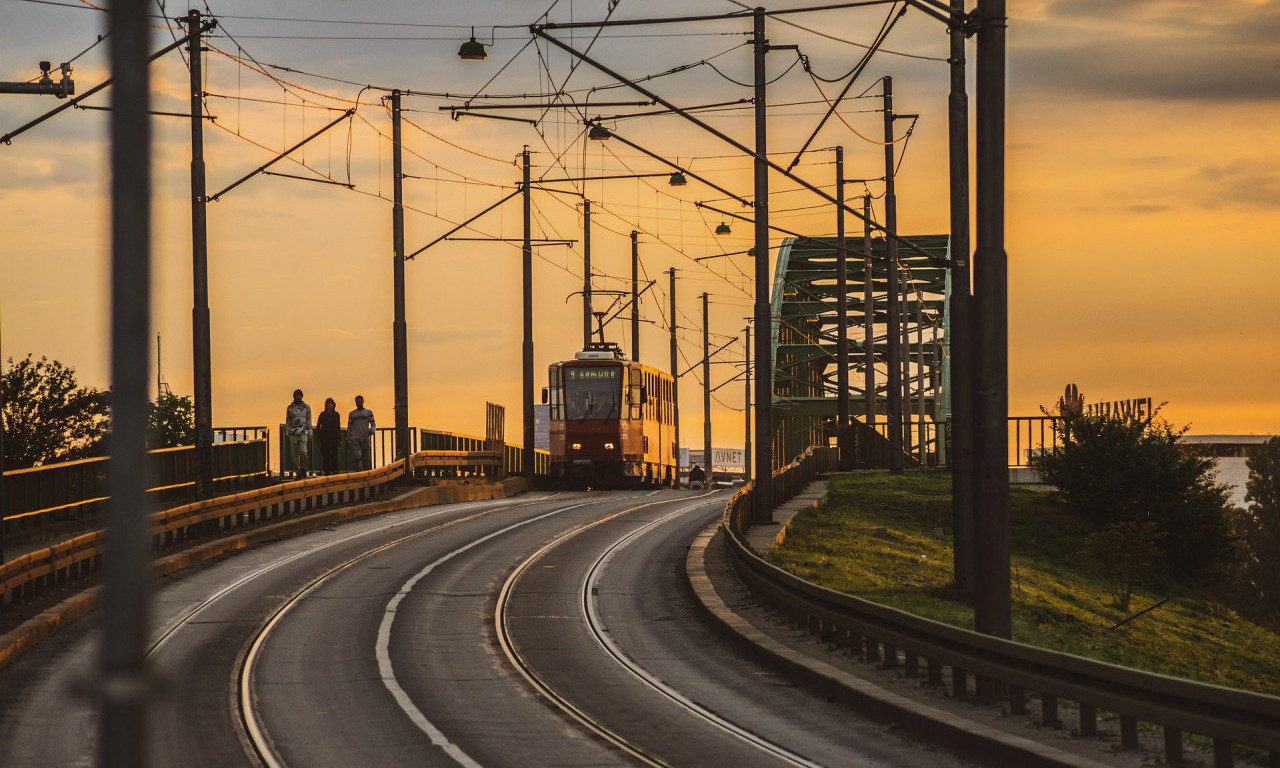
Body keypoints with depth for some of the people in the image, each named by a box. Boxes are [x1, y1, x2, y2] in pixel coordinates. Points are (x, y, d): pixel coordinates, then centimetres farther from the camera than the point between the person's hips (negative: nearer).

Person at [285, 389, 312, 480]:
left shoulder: (306, 407, 9)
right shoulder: (290, 408, 10)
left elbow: (309, 421, 10)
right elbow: (287, 422, 12)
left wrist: (310, 434, 5)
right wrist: (286, 434, 5)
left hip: (303, 432, -2)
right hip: (293, 433, 2)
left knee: (303, 451, -18)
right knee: (294, 454, 0)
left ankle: (304, 469, 0)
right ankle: (298, 473, 6)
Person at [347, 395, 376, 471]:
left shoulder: (368, 412, 10)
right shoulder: (352, 414, 13)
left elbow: (373, 425, 7)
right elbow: (349, 428, 15)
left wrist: (371, 430, -15)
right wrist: (347, 440, 12)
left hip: (365, 438, 0)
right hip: (355, 438, 0)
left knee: (366, 458, 1)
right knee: (357, 457, -13)